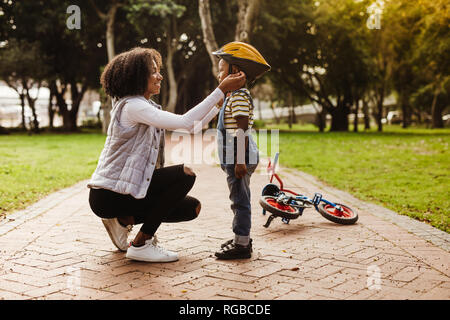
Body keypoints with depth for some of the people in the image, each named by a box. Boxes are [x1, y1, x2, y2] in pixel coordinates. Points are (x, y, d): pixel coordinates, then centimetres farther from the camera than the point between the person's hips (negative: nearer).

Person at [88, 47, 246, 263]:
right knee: (185, 173, -18)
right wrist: (221, 90, -24)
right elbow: (185, 123, -26)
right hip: (107, 196, -9)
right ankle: (140, 245, -13)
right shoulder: (132, 106, -17)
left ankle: (123, 219, 9)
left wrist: (223, 100, 10)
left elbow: (191, 127, 14)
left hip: (124, 190, 9)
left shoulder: (146, 107, 14)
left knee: (192, 207, 5)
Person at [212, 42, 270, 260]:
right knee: (238, 199, 17)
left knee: (240, 199, -6)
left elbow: (242, 130, -21)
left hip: (240, 157, -11)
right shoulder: (233, 95, 19)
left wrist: (240, 160, -25)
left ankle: (242, 245, 0)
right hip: (233, 158, 11)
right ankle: (241, 239, 27)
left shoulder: (239, 96, -15)